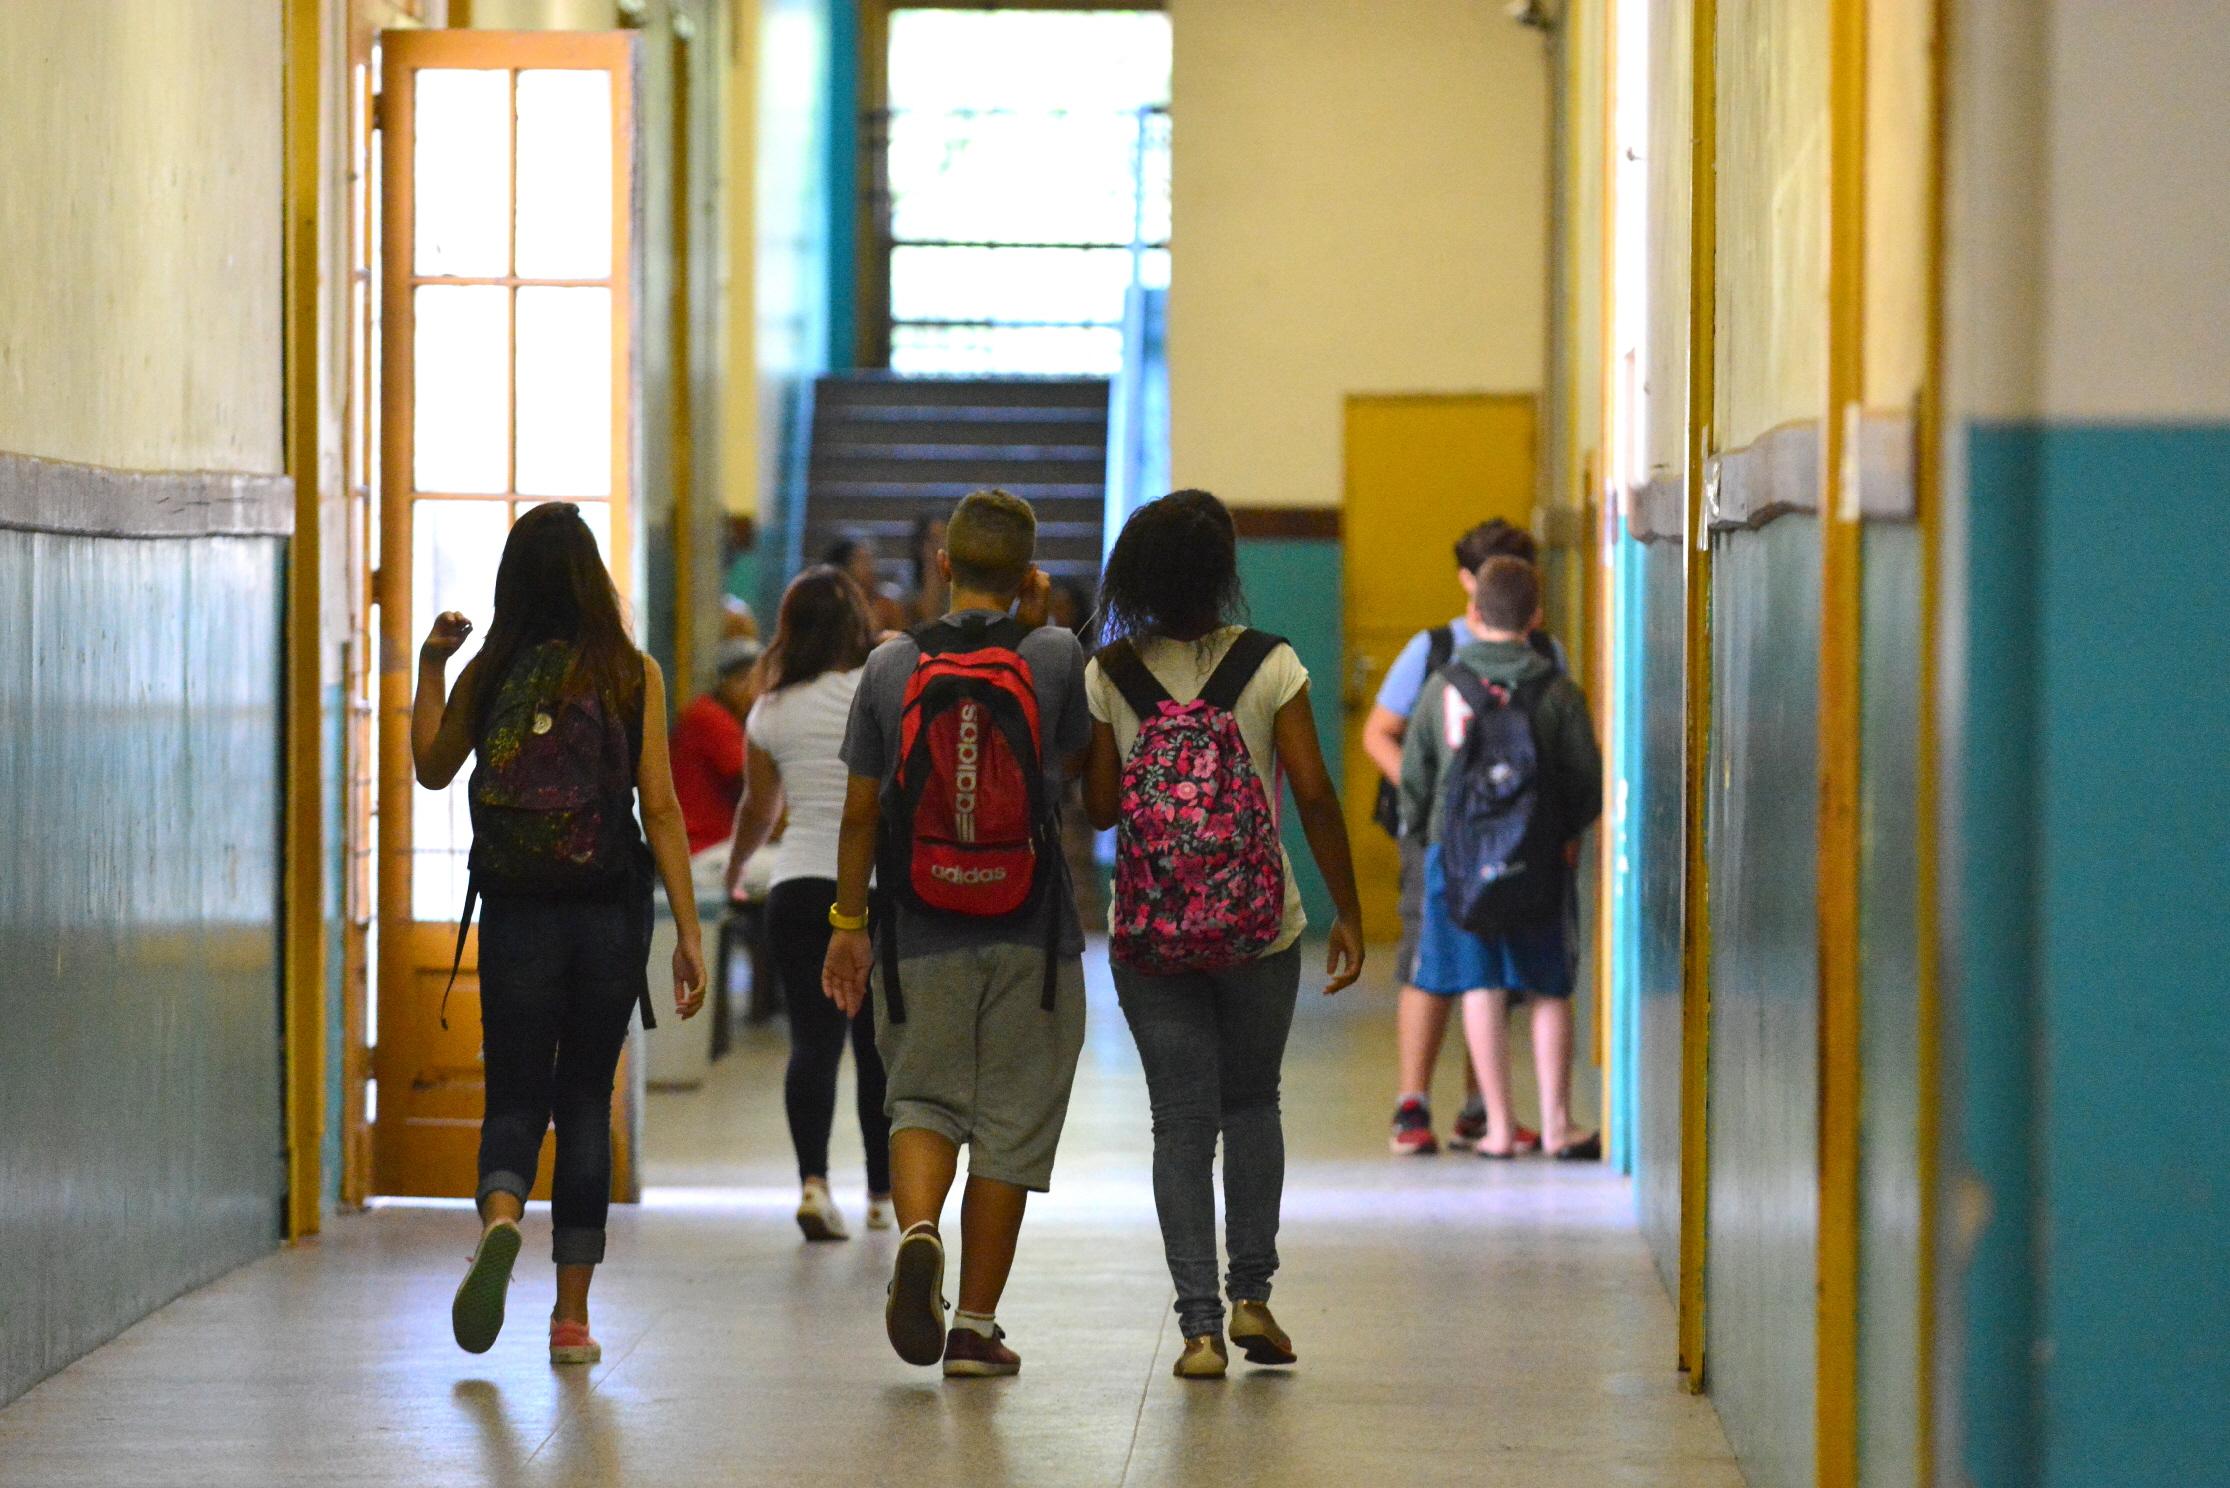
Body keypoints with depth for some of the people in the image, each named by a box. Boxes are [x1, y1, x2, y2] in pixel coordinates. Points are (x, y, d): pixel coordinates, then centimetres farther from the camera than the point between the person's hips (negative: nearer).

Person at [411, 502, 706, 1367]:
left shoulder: (490, 672, -2)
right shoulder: (633, 676, -4)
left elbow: (433, 769, 12)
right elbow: (660, 808, -6)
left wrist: (429, 667, 13)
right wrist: (687, 931, -3)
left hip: (515, 913, 0)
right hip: (610, 909, 0)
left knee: (514, 1097, 9)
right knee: (585, 1099, 11)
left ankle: (500, 1219, -26)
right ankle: (572, 1315, 10)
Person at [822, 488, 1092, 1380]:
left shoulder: (890, 666, -2)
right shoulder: (1055, 658, -6)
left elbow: (861, 812, 2)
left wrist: (848, 922, 13)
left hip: (921, 937, 1)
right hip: (1031, 937, -1)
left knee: (924, 1099, 13)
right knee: (1009, 1122, 7)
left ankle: (917, 1231, -16)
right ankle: (975, 1326, 8)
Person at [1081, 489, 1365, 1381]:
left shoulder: (1110, 675, -3)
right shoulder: (1269, 666, -7)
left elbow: (1098, 808, -1)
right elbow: (1313, 794, -9)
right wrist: (1349, 914, -2)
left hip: (1148, 933, 0)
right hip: (1260, 929, 0)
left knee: (1181, 1121, 5)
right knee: (1251, 1101, 20)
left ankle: (1200, 1325, -3)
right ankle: (1252, 1293, 12)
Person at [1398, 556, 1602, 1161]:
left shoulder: (1444, 685, 1)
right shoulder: (1557, 691, -4)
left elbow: (1415, 775, 6)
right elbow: (1588, 780, -1)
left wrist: (1420, 829, 22)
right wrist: (1569, 833, 17)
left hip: (1458, 851, 1)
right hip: (1538, 857, -1)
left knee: (1480, 988, 4)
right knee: (1550, 991, 7)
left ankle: (1499, 1127, 3)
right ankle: (1555, 1123, 6)